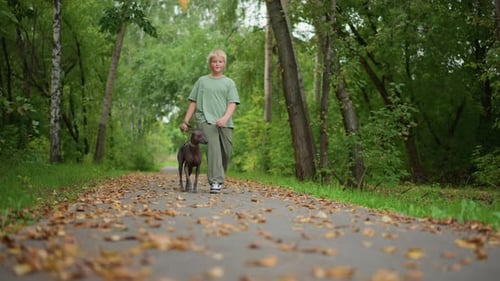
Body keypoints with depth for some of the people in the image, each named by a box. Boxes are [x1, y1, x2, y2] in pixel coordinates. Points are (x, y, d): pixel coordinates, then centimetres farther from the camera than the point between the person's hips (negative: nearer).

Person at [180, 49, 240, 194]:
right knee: (213, 148, -20)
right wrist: (185, 121, 8)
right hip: (206, 120, -2)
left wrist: (225, 118, -16)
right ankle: (215, 182, -24)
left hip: (225, 123, 2)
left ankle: (219, 179, 22)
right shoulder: (202, 81, 15)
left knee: (227, 152, 2)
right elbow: (193, 102, 15)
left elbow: (232, 103, 2)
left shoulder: (229, 82, 14)